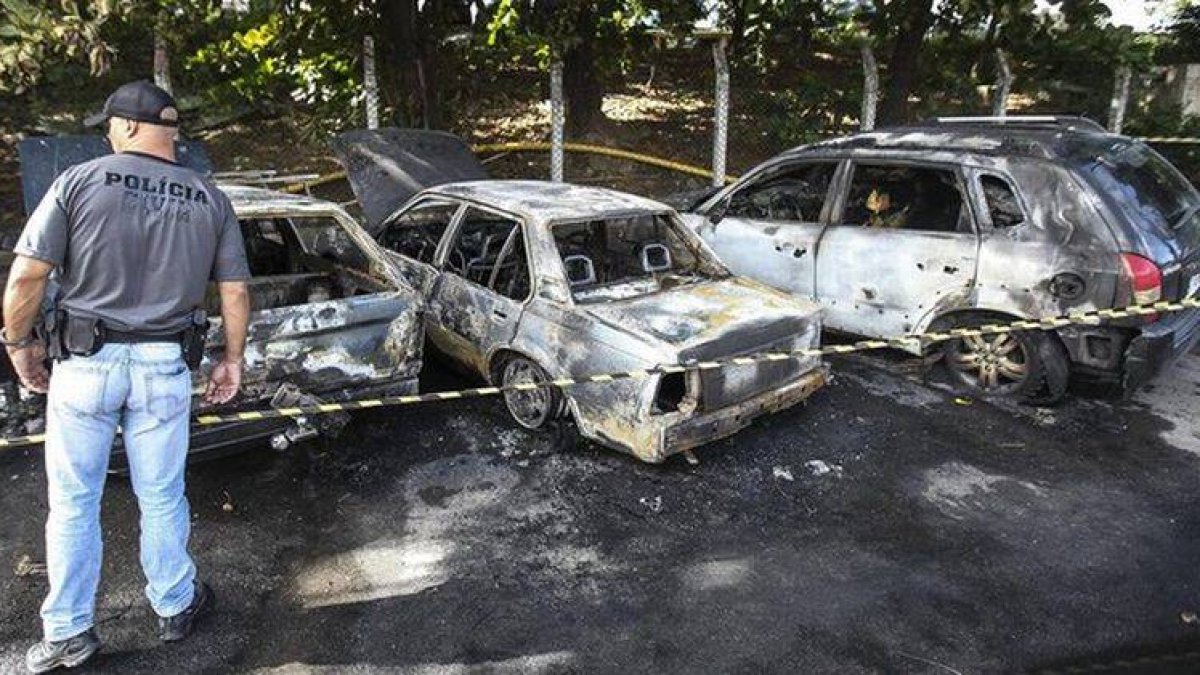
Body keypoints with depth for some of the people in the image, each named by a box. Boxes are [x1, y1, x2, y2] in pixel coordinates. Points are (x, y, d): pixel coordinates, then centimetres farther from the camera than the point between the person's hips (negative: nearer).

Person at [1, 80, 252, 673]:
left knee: (73, 503, 13)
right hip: (164, 367, 2)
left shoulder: (80, 181, -7)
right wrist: (232, 360, 13)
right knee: (161, 498, 16)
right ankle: (175, 607, 31)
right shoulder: (210, 199, 1)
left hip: (85, 363, -1)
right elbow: (235, 292, 2)